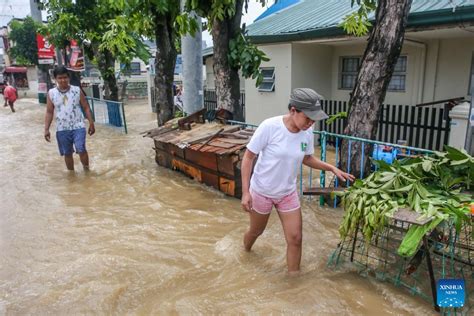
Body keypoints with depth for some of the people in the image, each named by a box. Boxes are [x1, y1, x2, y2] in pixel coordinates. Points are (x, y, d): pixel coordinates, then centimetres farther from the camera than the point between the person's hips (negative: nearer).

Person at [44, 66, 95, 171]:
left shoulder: (77, 90, -2)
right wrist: (46, 129, -1)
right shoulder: (51, 93, 0)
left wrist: (91, 123, -1)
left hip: (78, 126, -2)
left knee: (81, 150, -12)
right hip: (62, 129, 2)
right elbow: (49, 112, 5)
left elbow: (86, 107, 2)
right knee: (67, 153, 10)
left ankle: (86, 170, 10)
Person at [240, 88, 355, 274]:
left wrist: (332, 168, -4)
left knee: (295, 238, 3)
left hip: (288, 193, 3)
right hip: (261, 192, -3)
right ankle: (245, 251, 54)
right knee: (256, 231, 20)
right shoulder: (269, 126, -27)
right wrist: (245, 192, -20)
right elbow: (248, 157, -18)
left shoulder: (308, 133, -12)